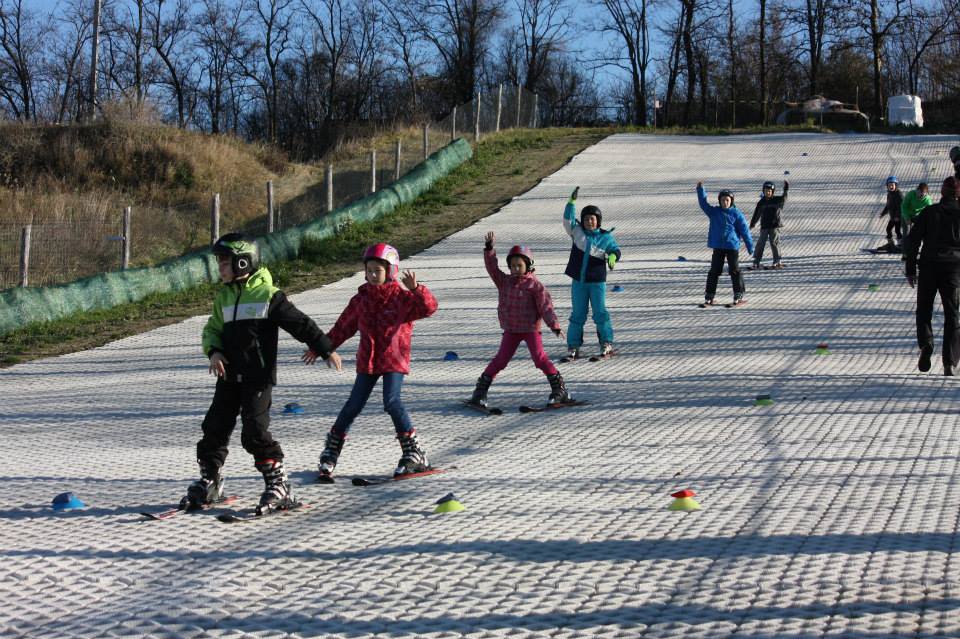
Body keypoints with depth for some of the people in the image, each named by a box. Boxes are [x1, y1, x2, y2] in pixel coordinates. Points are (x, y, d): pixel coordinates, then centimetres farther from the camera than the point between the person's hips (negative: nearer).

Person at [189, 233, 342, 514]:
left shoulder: (267, 294, -8)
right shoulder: (223, 297, 12)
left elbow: (300, 324, -6)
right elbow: (212, 330, 20)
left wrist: (326, 349, -7)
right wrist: (213, 352, -2)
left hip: (259, 376, -7)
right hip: (229, 375, 7)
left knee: (255, 431, -12)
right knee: (215, 426, 7)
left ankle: (278, 485, -3)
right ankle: (209, 480, 22)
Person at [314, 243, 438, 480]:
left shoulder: (401, 297, -7)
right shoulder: (360, 299, 6)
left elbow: (429, 307, -21)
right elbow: (343, 328, 16)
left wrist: (415, 289, -37)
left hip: (394, 361, -4)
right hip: (367, 361, 4)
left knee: (392, 402, -19)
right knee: (354, 405, 3)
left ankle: (413, 451, -10)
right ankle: (331, 450, 16)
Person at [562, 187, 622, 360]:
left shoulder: (605, 237, -1)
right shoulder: (577, 232, 3)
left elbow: (615, 250, -2)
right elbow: (568, 219, -6)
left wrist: (612, 258, -25)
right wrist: (572, 201, -17)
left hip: (597, 281, -2)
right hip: (578, 281, 2)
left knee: (600, 312, 0)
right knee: (578, 314, 7)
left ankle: (606, 343, 10)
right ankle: (573, 346, 11)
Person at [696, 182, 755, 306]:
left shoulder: (736, 213, -4)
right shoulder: (714, 212, 5)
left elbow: (744, 230, -3)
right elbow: (704, 204, -1)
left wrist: (750, 246, -3)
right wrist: (700, 189, -11)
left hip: (732, 246, -3)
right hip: (718, 247, 3)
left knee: (734, 271, 0)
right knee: (714, 272, 5)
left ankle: (739, 296, 8)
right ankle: (709, 298, 10)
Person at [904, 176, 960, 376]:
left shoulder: (929, 212, 2)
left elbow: (912, 240, -1)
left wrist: (910, 269, 4)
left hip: (929, 266, 0)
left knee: (924, 309, 13)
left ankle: (925, 343, -15)